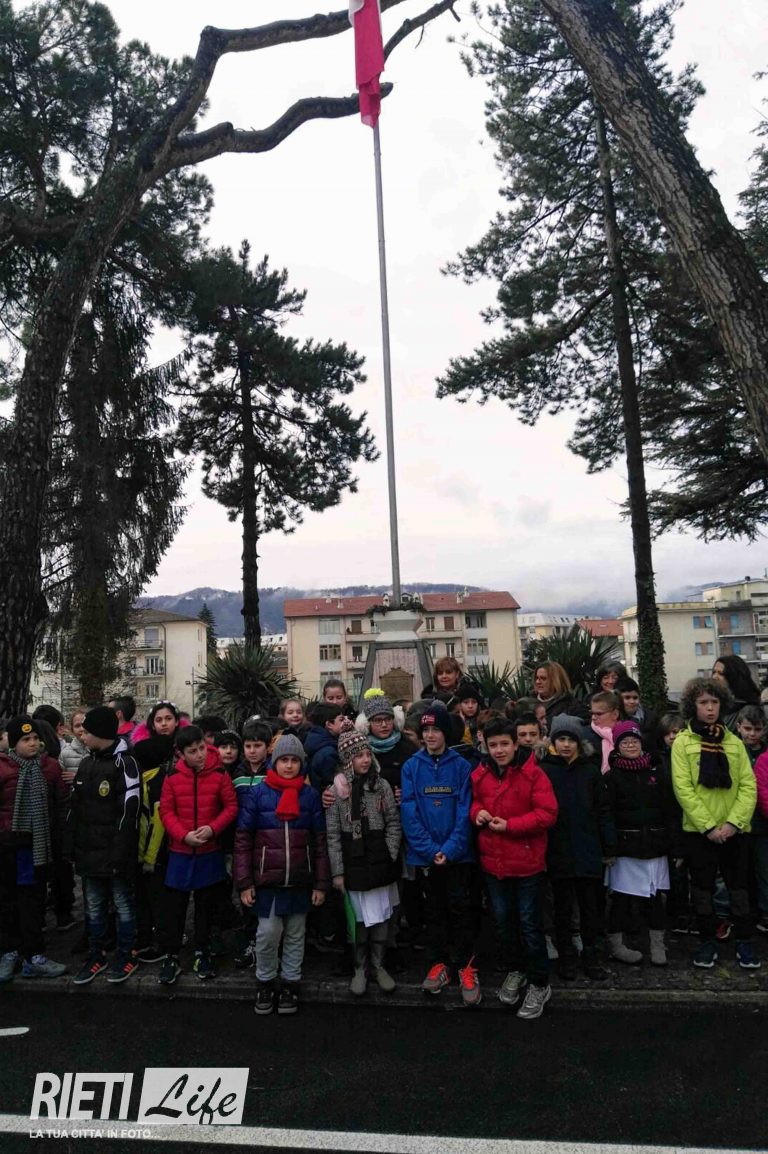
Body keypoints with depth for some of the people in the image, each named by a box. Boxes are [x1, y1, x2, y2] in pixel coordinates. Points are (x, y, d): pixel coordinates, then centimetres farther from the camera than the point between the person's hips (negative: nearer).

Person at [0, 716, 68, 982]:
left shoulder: (51, 767, -1)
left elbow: (60, 805, 7)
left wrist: (56, 837, 5)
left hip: (38, 844, 2)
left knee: (33, 899, 8)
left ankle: (33, 956, 15)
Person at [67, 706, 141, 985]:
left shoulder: (124, 763, -13)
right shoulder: (86, 764, 11)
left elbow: (128, 812, -17)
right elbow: (74, 809, 15)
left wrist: (119, 854, -20)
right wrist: (72, 846, 8)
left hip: (115, 853, -7)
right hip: (89, 851, 7)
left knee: (123, 904, 6)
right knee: (93, 905, 16)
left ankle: (126, 955, 21)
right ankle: (96, 955, 30)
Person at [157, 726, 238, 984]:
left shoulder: (220, 775, -7)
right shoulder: (172, 777, -6)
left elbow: (231, 807, -5)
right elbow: (166, 811, -5)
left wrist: (212, 828, -19)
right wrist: (184, 835, -18)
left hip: (209, 851, 0)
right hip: (179, 851, 0)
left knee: (205, 905, 12)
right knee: (174, 906, 5)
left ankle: (202, 953, 28)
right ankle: (172, 957, 19)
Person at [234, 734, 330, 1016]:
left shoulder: (310, 795, 2)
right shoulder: (257, 794, -3)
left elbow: (320, 842, 4)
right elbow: (242, 839, -2)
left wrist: (320, 883, 1)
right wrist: (244, 882, -5)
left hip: (300, 881, 2)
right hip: (267, 880, -1)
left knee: (296, 934, 11)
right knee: (268, 932, 0)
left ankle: (290, 984, 29)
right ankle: (265, 983, 23)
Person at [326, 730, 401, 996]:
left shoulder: (382, 785, 1)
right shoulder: (337, 789, -6)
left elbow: (394, 823, 6)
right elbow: (332, 833, -4)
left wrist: (390, 855, -3)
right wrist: (337, 871, -5)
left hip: (381, 861, 2)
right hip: (353, 862, -2)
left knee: (382, 914, 8)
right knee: (359, 917, 3)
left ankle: (378, 965, 26)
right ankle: (360, 968, 22)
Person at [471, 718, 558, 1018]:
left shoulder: (533, 773, -15)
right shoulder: (480, 774, -1)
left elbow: (547, 813, -17)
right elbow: (472, 801, 16)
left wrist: (509, 825, -22)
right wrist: (476, 812, -8)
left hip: (526, 861, -5)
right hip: (492, 861, 5)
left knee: (529, 923, 6)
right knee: (503, 920, 19)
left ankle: (539, 984, 24)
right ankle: (514, 971, 40)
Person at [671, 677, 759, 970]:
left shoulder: (734, 742, 5)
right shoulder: (683, 742, -4)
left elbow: (748, 786, -1)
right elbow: (683, 788, -10)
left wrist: (733, 822, -13)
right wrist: (708, 826, -16)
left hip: (734, 830, 2)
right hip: (698, 831, -2)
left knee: (739, 889, 10)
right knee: (703, 889, 9)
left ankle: (744, 942, 26)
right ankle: (708, 942, 23)